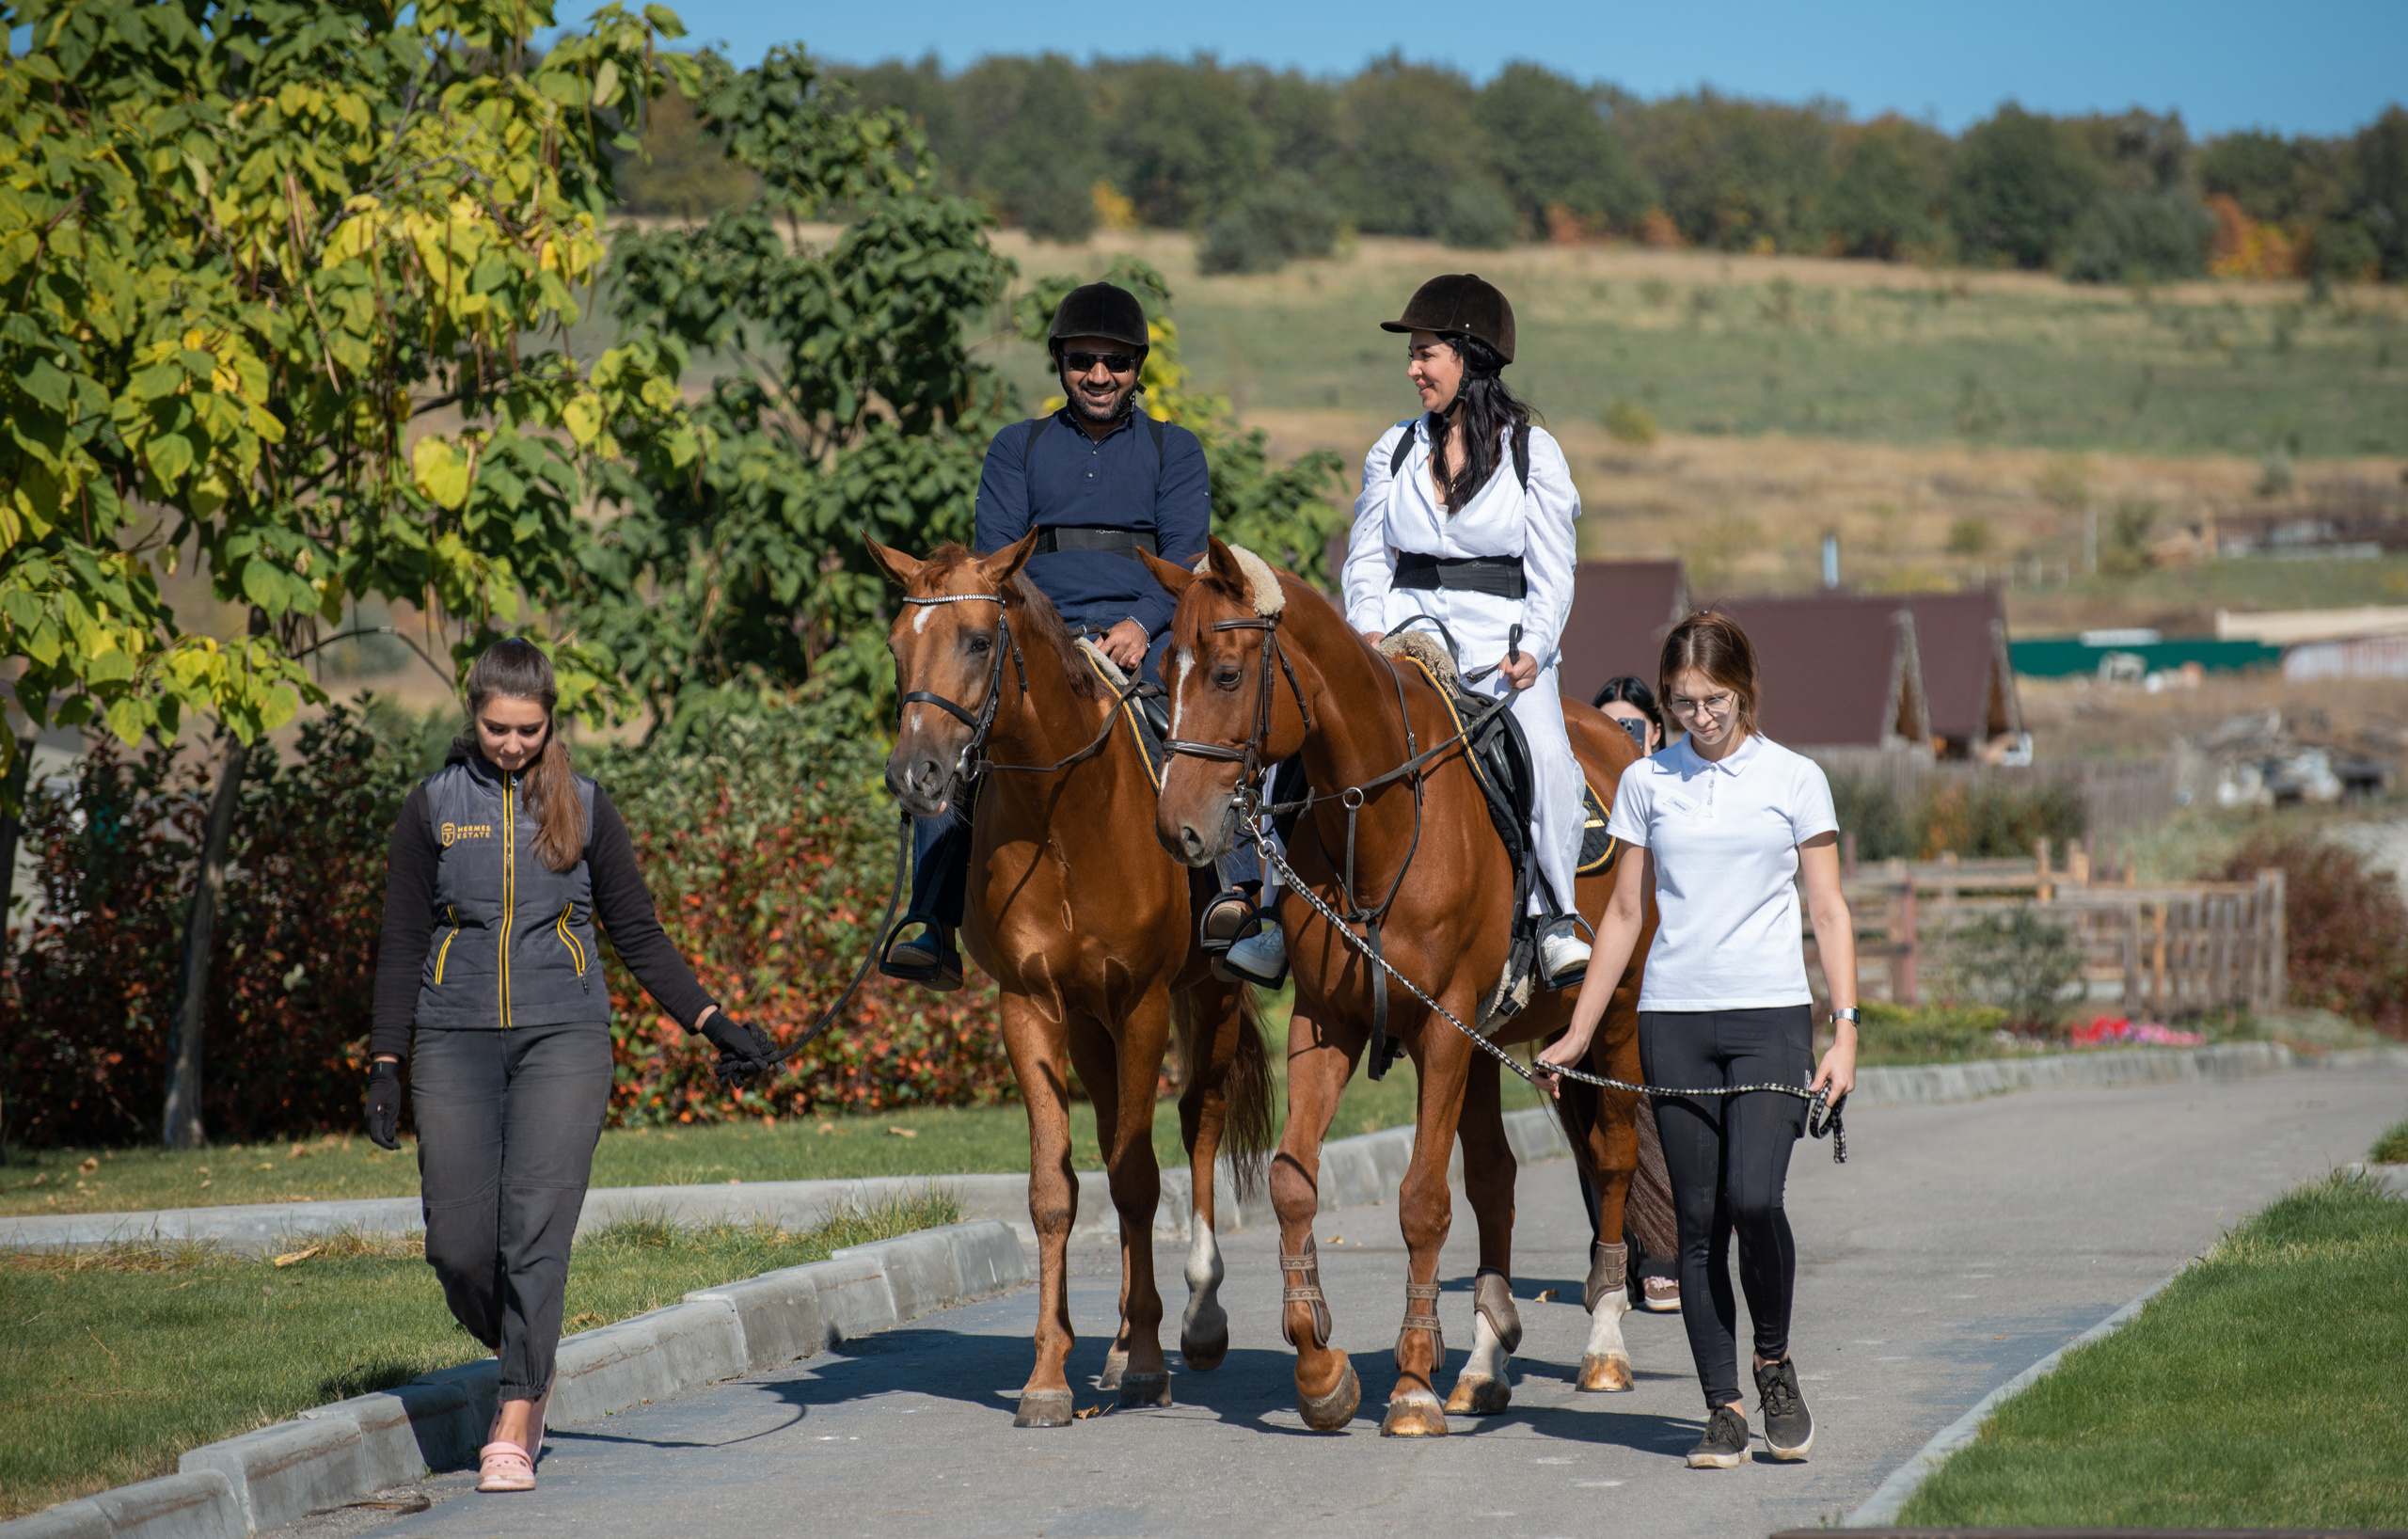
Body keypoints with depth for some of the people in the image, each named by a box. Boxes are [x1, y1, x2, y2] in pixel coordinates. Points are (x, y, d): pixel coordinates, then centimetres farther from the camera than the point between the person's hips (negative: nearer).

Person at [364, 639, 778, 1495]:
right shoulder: (435, 808, 7)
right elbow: (402, 945, 8)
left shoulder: (584, 810, 8)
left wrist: (714, 1025, 4)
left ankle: (515, 1429, -9)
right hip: (455, 1042, 1)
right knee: (458, 1244, -4)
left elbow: (639, 936, 11)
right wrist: (385, 1064, 2)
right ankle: (526, 1363, 25)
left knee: (536, 1230, -12)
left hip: (562, 1039, -1)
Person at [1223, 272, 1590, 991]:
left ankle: (1556, 915, -15)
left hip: (1502, 652, -3)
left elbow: (1551, 573, 1)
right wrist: (1370, 633, -7)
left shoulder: (1533, 453, 4)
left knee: (1546, 753, -31)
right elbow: (1367, 561, 11)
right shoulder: (1394, 452, 13)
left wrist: (1531, 650, -14)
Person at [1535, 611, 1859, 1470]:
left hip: (1769, 1015, -2)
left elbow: (1829, 911, 4)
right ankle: (1723, 1406, 8)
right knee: (1698, 1220, 1)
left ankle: (1774, 1363, 6)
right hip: (1673, 1019, 2)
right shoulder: (1647, 783, 9)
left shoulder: (1794, 779, 4)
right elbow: (1624, 913, 14)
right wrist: (1577, 1035, 12)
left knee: (1754, 1197, -17)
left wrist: (1846, 1030, -5)